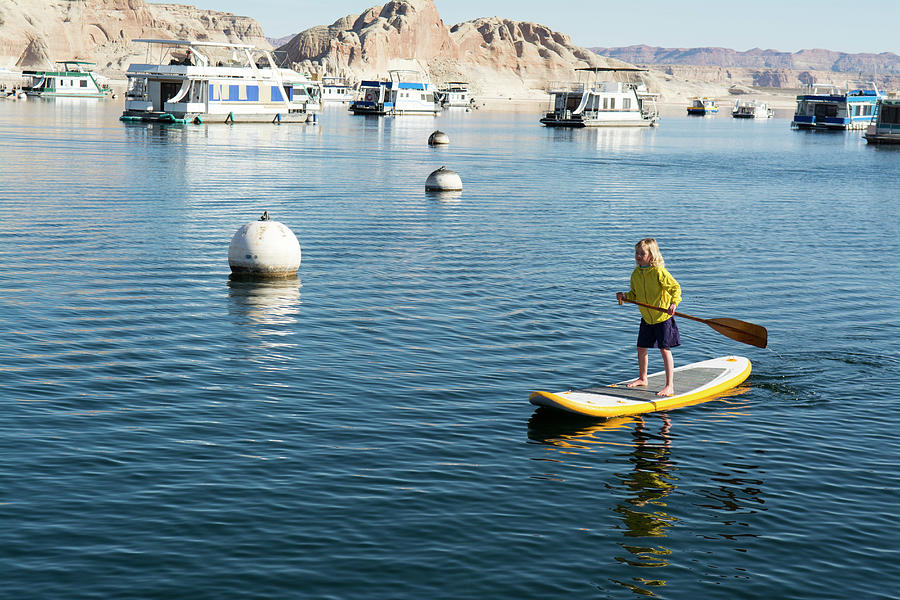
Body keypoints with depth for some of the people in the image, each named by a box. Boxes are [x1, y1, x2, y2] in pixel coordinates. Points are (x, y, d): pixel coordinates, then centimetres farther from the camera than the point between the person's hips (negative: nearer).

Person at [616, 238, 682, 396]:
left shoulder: (659, 272, -19)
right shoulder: (636, 274, 2)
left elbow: (675, 287, -18)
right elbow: (635, 295, 13)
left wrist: (673, 303, -34)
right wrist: (625, 296, -6)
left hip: (663, 317, -7)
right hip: (646, 318, 7)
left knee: (665, 349, -7)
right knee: (641, 348, 14)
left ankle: (670, 386, -2)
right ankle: (643, 378, 35)